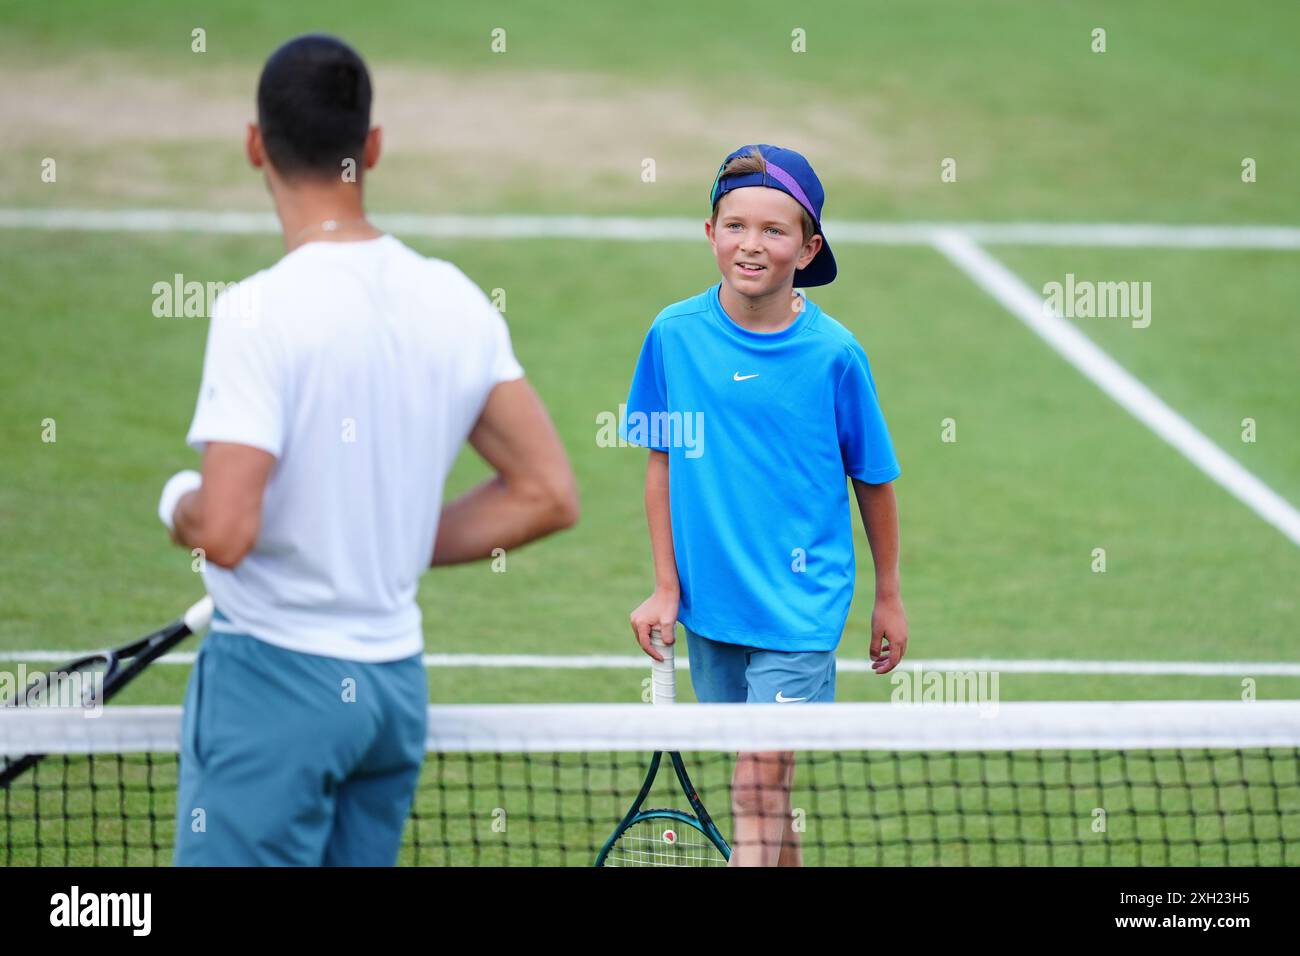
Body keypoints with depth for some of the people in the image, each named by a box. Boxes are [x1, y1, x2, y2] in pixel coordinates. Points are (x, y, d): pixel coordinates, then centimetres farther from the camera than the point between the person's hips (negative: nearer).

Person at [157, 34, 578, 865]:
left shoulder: (260, 312, -17)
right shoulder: (457, 304, 3)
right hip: (397, 680, 7)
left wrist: (180, 507, 1)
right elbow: (548, 495, 7)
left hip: (274, 674, -7)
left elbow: (225, 532, -22)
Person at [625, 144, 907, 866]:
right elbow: (663, 461, 8)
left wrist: (889, 596, 11)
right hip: (710, 604, 3)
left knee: (762, 787, -12)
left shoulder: (833, 352, -8)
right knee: (756, 786, 12)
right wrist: (666, 588, 5)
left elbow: (874, 478, 3)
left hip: (801, 609, -3)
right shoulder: (675, 335, -3)